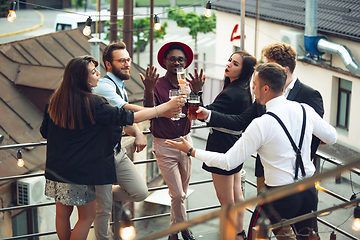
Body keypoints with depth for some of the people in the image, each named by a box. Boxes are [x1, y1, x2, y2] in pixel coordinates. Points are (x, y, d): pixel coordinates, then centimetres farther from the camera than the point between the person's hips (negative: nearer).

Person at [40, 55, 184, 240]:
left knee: (62, 213, 17)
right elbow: (127, 117, -16)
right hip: (80, 171, -6)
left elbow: (44, 131, 9)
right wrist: (167, 106, -12)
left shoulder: (55, 100, 0)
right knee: (87, 216, 9)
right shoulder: (92, 104, -19)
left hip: (56, 168, 6)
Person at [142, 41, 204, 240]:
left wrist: (196, 92, -23)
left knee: (181, 193, 14)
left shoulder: (188, 85, 2)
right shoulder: (156, 85, -11)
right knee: (177, 194, -6)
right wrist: (149, 91, -34)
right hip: (164, 145, -4)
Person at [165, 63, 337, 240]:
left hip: (280, 196, -6)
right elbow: (332, 137, 13)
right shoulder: (305, 110, -3)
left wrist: (191, 151, -4)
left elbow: (228, 162, -14)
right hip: (309, 191, 6)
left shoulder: (261, 124, -19)